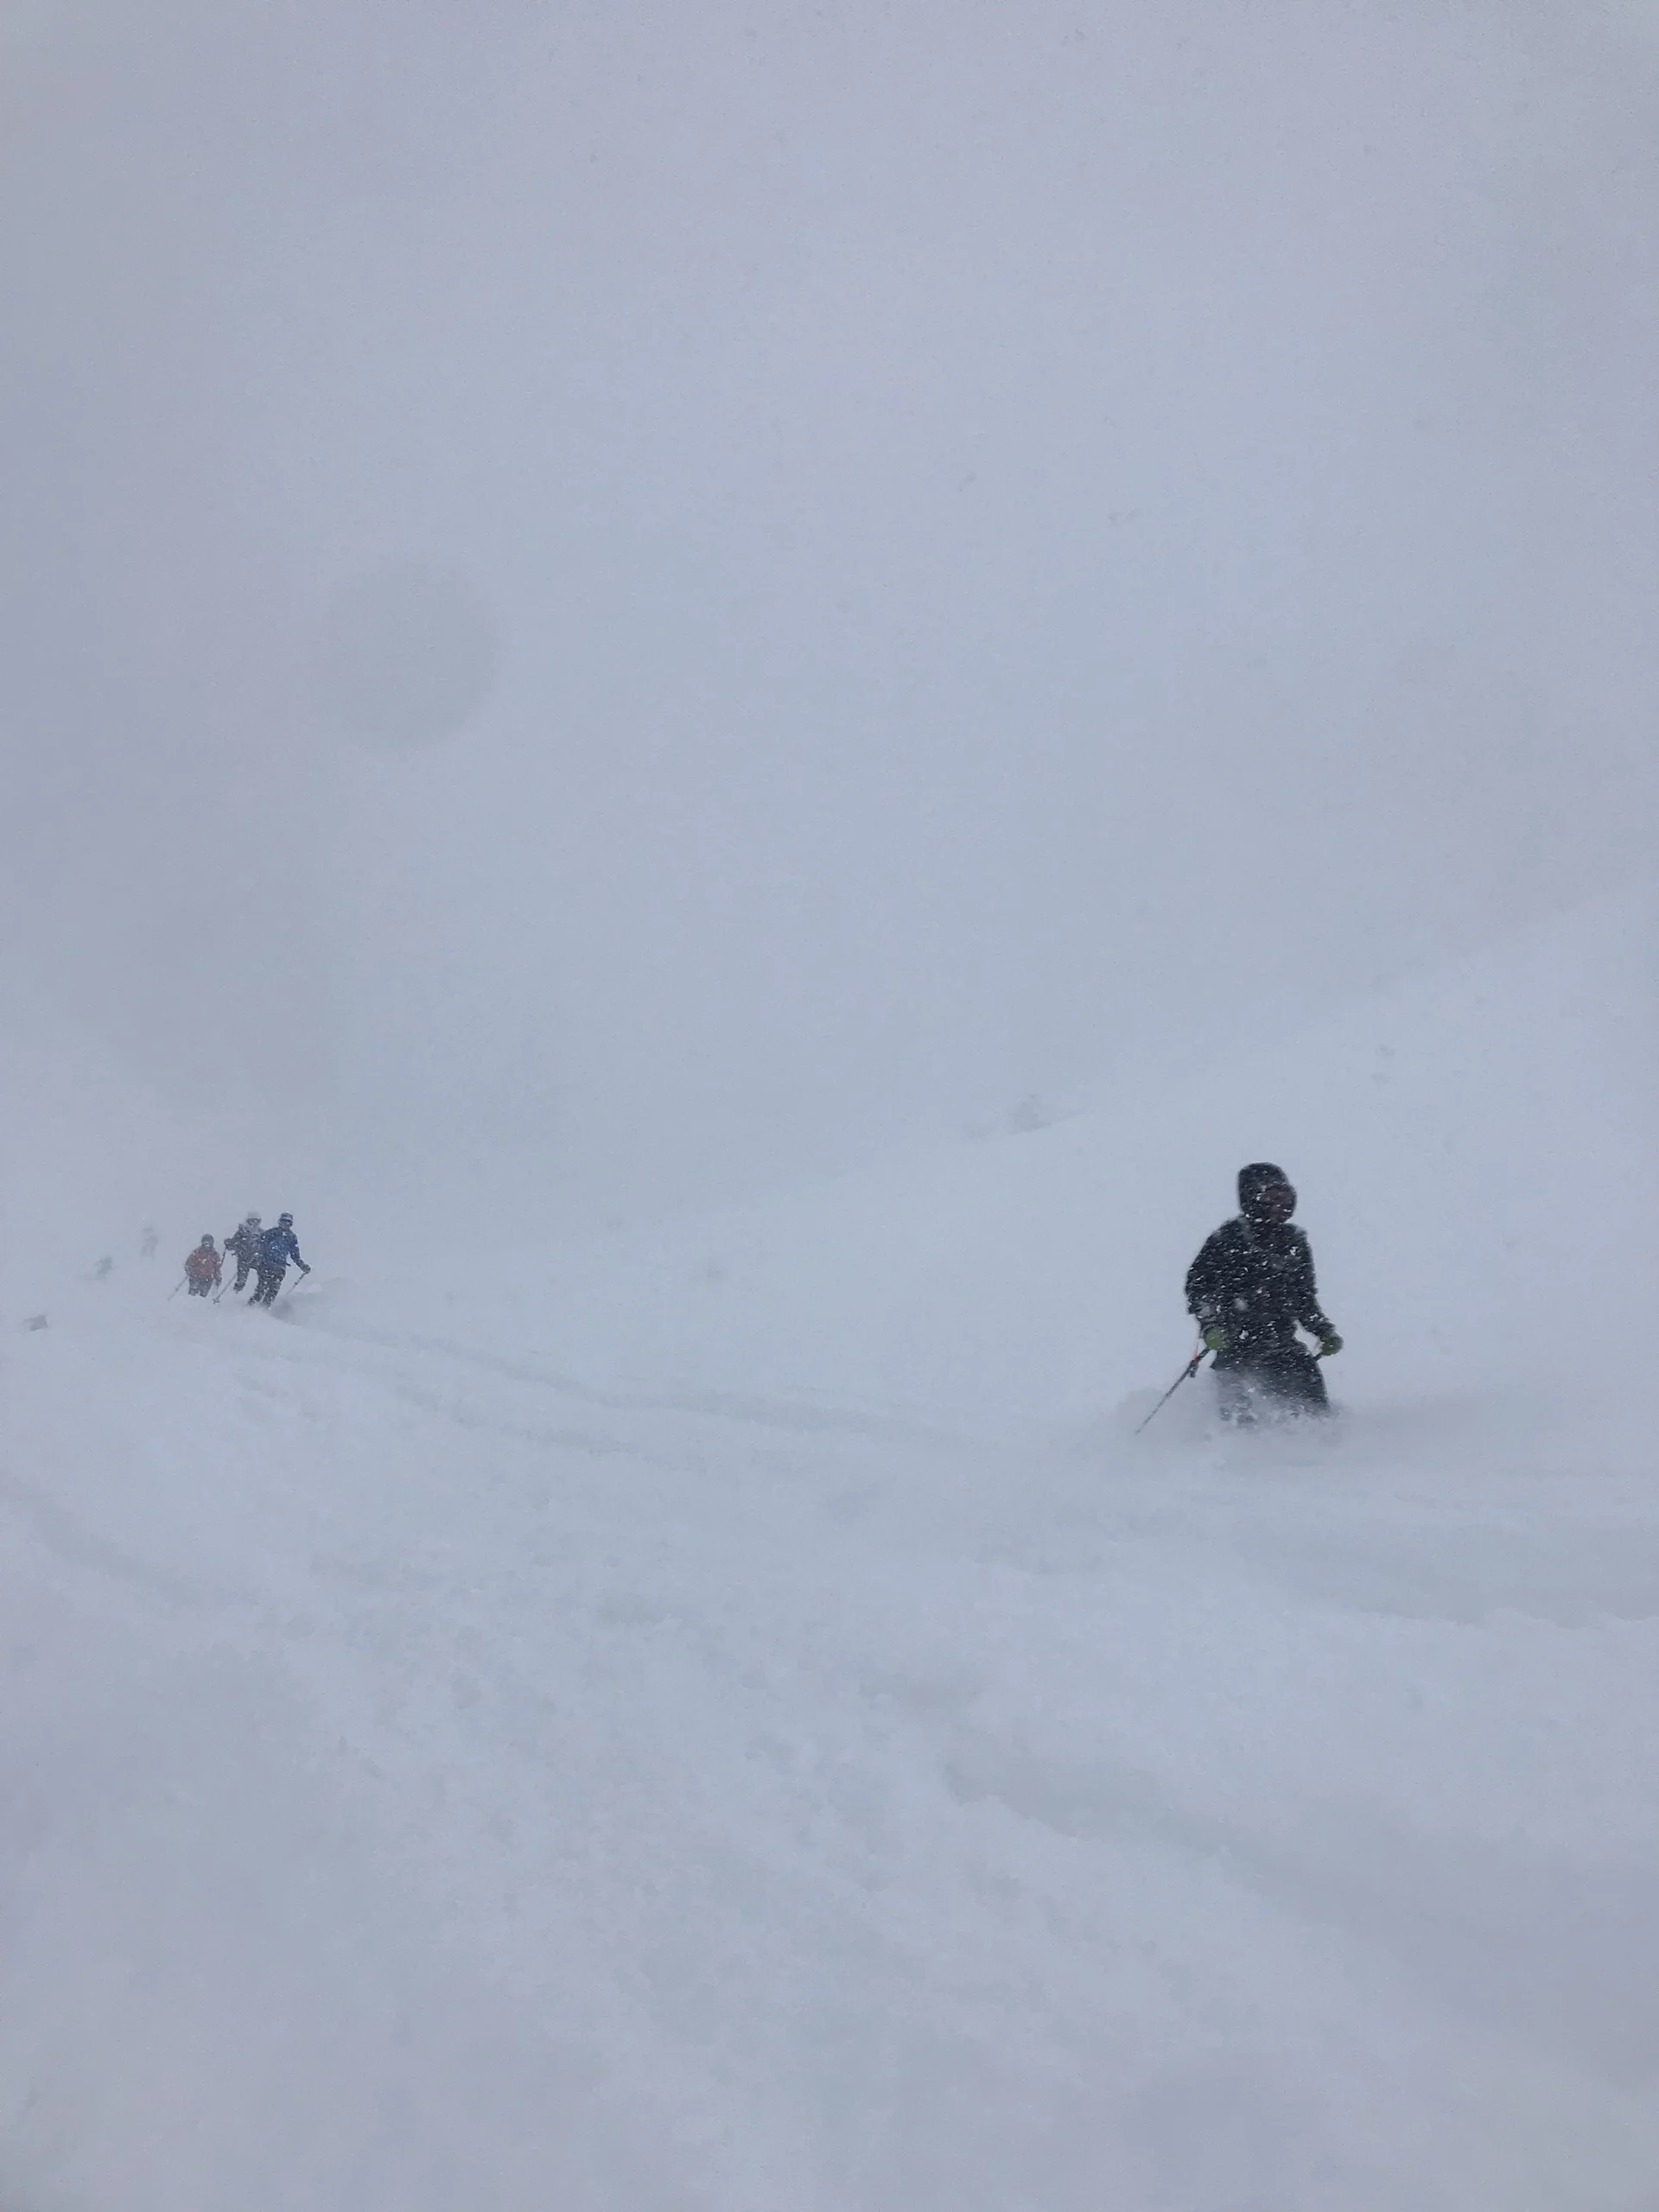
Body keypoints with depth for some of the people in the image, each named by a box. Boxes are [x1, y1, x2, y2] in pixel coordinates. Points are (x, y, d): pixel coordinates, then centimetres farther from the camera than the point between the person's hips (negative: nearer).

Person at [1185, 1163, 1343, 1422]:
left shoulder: (1293, 1241, 16)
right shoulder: (1230, 1238, 0)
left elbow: (1304, 1297, 26)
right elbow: (1198, 1283, -3)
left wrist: (1324, 1331, 14)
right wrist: (1210, 1325, -16)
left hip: (1281, 1340, 5)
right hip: (1237, 1341, -4)